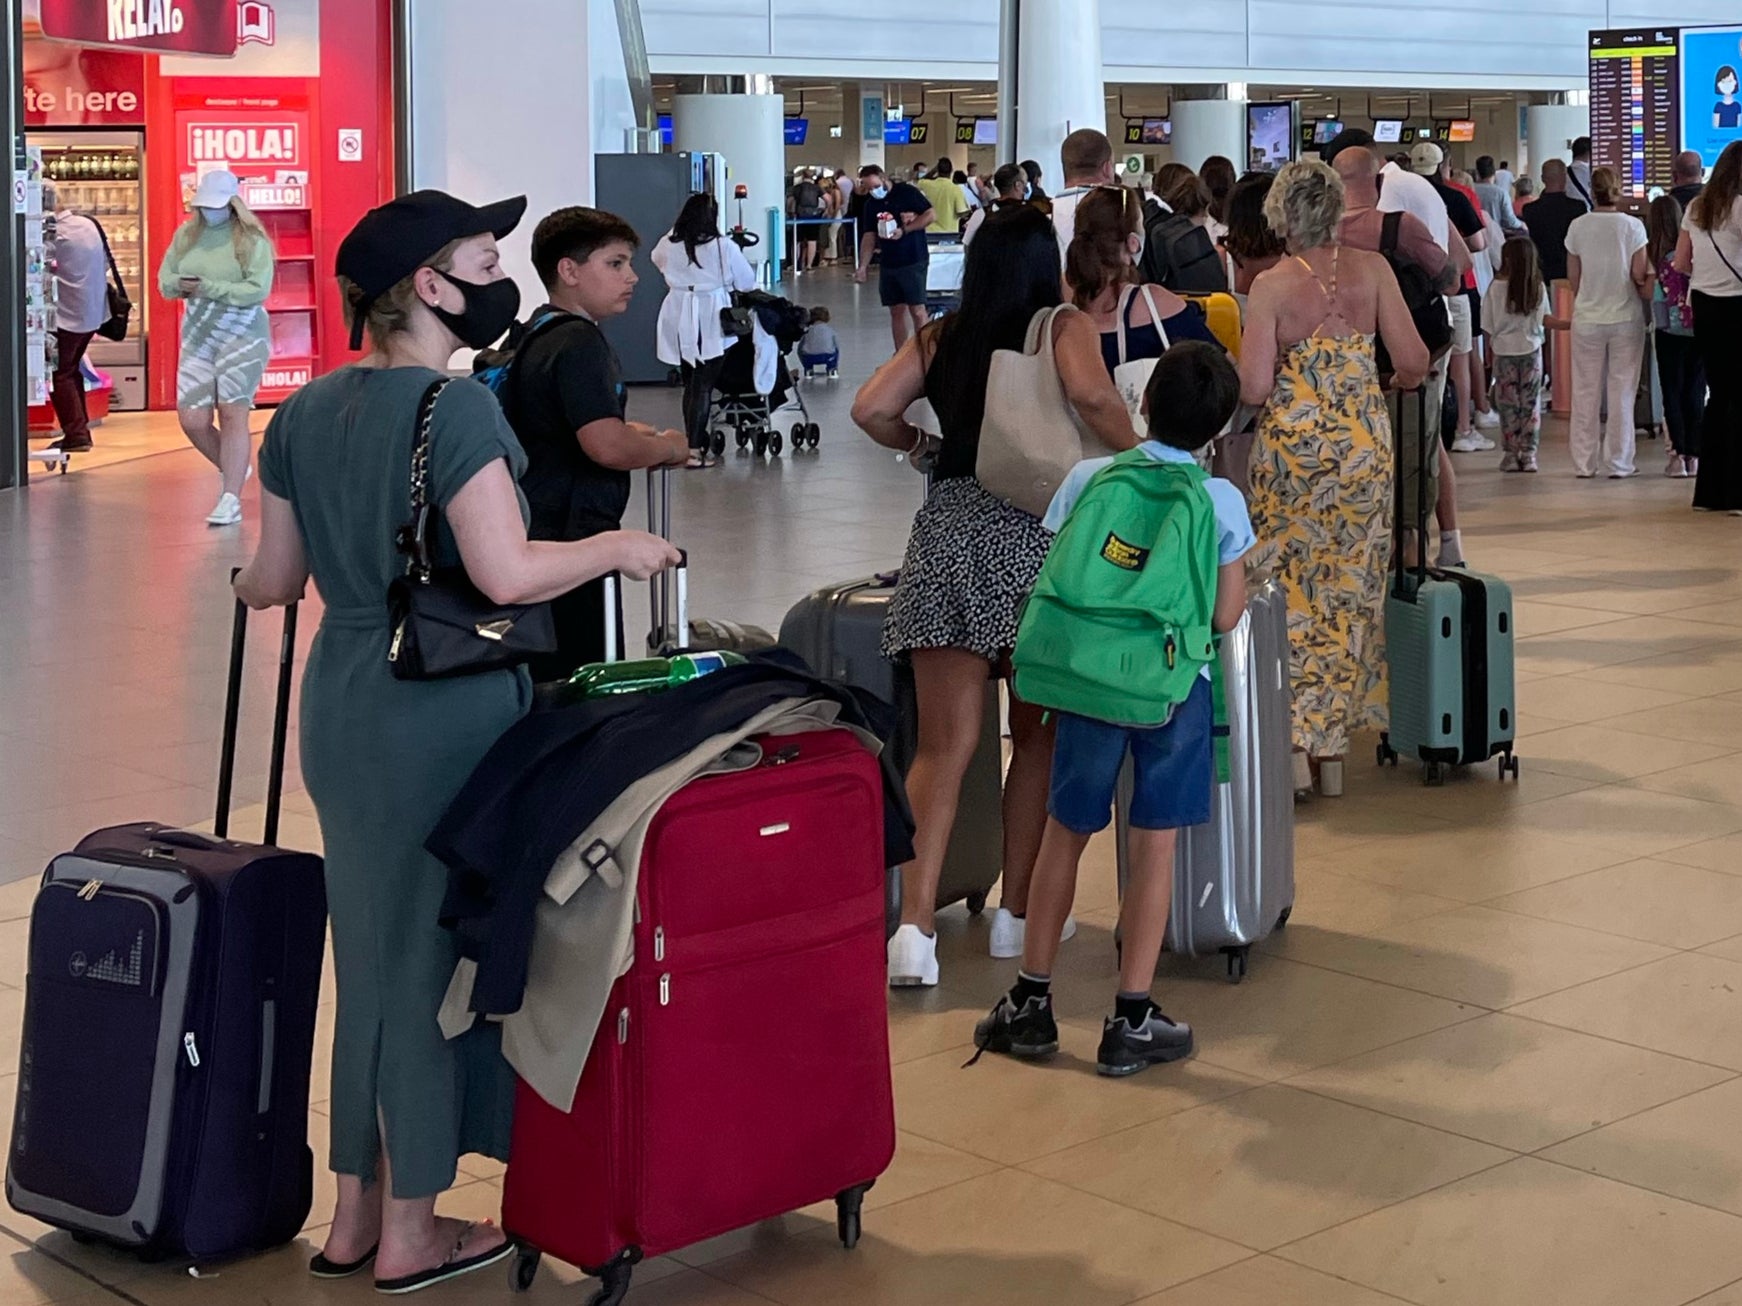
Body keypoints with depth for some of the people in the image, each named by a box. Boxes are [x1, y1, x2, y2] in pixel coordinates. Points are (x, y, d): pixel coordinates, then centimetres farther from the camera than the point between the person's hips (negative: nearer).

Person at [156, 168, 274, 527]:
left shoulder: (251, 240, -8)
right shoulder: (186, 235, 9)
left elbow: (258, 290, -17)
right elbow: (164, 281, 12)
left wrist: (207, 288, -20)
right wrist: (181, 285, -12)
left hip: (242, 335, -5)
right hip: (197, 336, 5)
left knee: (233, 413, -8)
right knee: (192, 419, 0)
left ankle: (231, 500, -5)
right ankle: (232, 470, 27)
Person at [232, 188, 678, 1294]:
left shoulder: (306, 413, 7)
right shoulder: (457, 409, -16)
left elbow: (273, 581, 11)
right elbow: (506, 573, -23)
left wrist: (248, 580, 34)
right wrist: (619, 547, -8)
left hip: (342, 707, 7)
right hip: (449, 715, -7)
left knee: (370, 949, 18)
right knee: (438, 954, 4)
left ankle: (356, 1213, 28)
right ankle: (412, 1234, 15)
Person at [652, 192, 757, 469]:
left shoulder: (668, 245, 1)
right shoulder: (724, 248, -10)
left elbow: (657, 259, 26)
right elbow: (747, 283, 2)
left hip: (680, 322, 4)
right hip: (710, 322, -4)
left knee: (690, 382, 15)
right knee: (703, 386, -3)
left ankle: (694, 443, 21)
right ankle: (695, 450, -6)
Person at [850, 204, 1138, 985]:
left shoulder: (939, 338, 12)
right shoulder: (1064, 328, 2)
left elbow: (871, 409, 5)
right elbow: (1091, 395, -17)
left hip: (947, 528, 3)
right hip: (1035, 534, -2)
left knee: (943, 745, 1)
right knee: (1038, 737, 14)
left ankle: (915, 925, -11)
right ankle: (1017, 913, 20)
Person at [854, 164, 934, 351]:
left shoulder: (907, 193, -7)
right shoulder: (871, 204, 9)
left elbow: (930, 215, -8)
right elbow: (869, 236, 9)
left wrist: (904, 230, -17)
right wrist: (863, 266, 1)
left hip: (913, 261, -6)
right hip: (887, 263, 6)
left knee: (917, 310, -7)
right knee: (896, 311, 8)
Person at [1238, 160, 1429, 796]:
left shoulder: (1272, 285, -8)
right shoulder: (1371, 269, -2)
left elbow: (1253, 388, -14)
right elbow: (1414, 362, -4)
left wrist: (1252, 371, 8)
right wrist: (1396, 382, 18)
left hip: (1294, 450, -2)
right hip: (1366, 450, 2)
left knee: (1289, 593, 8)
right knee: (1349, 594, 10)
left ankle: (1293, 744, 1)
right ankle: (1332, 747, 14)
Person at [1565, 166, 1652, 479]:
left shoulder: (1578, 226, -3)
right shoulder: (1632, 226, -9)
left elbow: (1573, 276, 3)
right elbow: (1640, 274, -9)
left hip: (1587, 317, 1)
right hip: (1626, 318, -1)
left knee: (1586, 392, 9)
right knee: (1622, 391, 5)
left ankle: (1584, 462, 12)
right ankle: (1619, 462, 8)